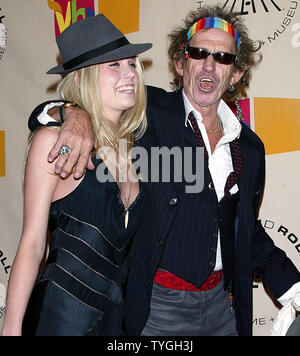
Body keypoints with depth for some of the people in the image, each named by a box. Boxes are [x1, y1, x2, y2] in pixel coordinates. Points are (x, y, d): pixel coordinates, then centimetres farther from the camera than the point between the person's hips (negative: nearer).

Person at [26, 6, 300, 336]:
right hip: (156, 307, -4)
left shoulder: (250, 147, 6)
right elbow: (42, 117, -6)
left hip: (221, 302, 5)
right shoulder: (147, 113, -9)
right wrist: (76, 114, -29)